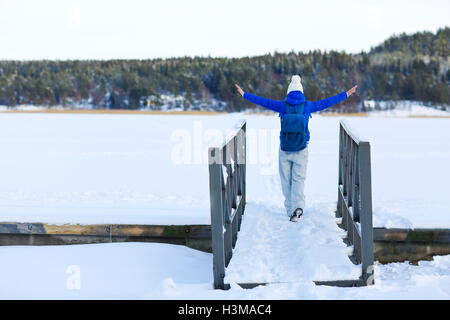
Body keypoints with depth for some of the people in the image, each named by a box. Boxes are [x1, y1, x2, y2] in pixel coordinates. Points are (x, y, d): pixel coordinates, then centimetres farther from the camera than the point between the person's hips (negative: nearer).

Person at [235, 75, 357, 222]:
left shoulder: (282, 106, -4)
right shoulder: (307, 106, -2)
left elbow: (263, 101, 1)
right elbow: (327, 102, 5)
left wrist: (244, 94, 11)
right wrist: (346, 94, 15)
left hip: (284, 151, 0)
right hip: (301, 151, 0)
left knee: (286, 181, 9)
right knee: (298, 179, 4)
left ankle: (290, 210, 13)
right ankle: (298, 207, -15)